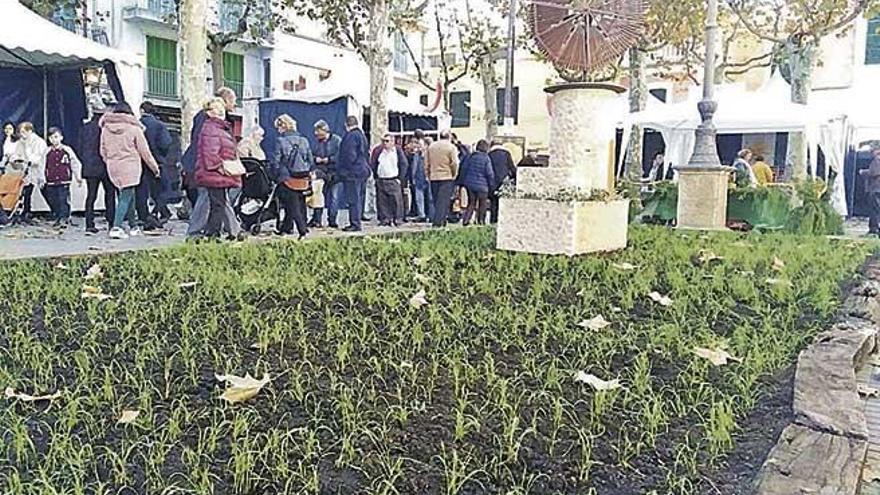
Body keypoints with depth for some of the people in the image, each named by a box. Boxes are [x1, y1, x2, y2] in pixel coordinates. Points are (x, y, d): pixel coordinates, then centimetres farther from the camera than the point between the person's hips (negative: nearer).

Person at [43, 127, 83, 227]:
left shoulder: (67, 150, 0)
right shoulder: (47, 152, 7)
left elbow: (75, 164, 3)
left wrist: (78, 177, -2)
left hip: (64, 182, -3)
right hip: (51, 183, 3)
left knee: (64, 201, -6)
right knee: (53, 202, 8)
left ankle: (64, 219, 0)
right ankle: (57, 219, 20)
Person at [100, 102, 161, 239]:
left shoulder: (105, 127, 8)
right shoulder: (134, 127, -4)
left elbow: (103, 151, 12)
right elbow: (144, 151, -1)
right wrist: (155, 168, 7)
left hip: (113, 167, 5)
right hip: (129, 167, -5)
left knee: (127, 195, 16)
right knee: (126, 197, -5)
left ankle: (133, 226, 21)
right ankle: (116, 227, -15)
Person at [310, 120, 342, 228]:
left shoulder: (337, 140, -5)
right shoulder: (317, 142, 10)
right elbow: (311, 155, 14)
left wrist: (329, 159, -15)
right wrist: (316, 159, -7)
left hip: (335, 173, -4)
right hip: (321, 173, 4)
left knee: (334, 197, 0)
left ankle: (332, 220, 7)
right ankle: (317, 220, 7)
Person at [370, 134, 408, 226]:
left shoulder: (397, 150, 0)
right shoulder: (378, 151, 6)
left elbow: (404, 164, 1)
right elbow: (372, 165, 11)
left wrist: (400, 178, -4)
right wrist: (375, 177, 3)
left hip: (394, 180, -3)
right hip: (381, 180, 3)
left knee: (396, 201, -5)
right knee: (382, 201, 2)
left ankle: (397, 219, 3)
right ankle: (384, 220, 9)